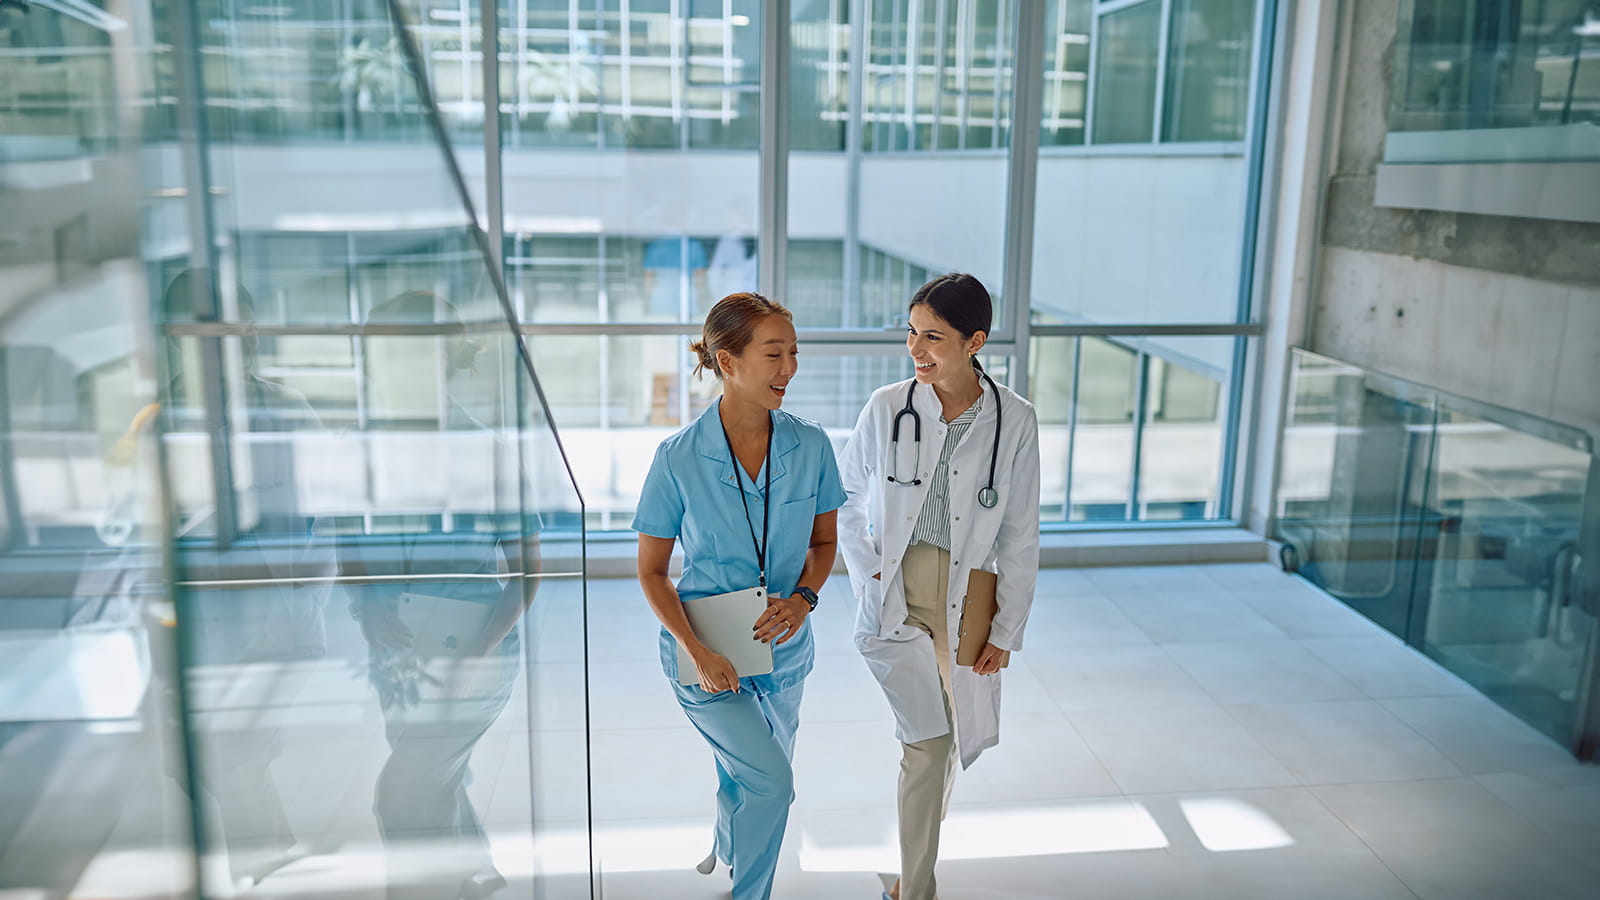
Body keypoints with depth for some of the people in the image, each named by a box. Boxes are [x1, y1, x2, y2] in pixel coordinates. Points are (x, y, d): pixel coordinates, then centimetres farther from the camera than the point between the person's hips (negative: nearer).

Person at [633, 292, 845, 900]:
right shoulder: (679, 457, -17)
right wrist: (697, 653, -19)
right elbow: (651, 571, -9)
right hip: (705, 650, -3)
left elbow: (823, 542, 5)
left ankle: (727, 850, 56)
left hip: (782, 647, 4)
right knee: (771, 781, -17)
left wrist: (803, 599, -14)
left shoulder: (810, 446, -9)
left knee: (749, 781, 22)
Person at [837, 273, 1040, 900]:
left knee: (963, 738, 15)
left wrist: (1006, 629, -2)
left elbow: (1020, 536, -2)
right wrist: (866, 570, -3)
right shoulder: (887, 408, -7)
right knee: (930, 740, -7)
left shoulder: (1014, 420, -8)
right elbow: (846, 497, 7)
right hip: (896, 596, -1)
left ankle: (923, 827, 45)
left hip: (967, 599, 2)